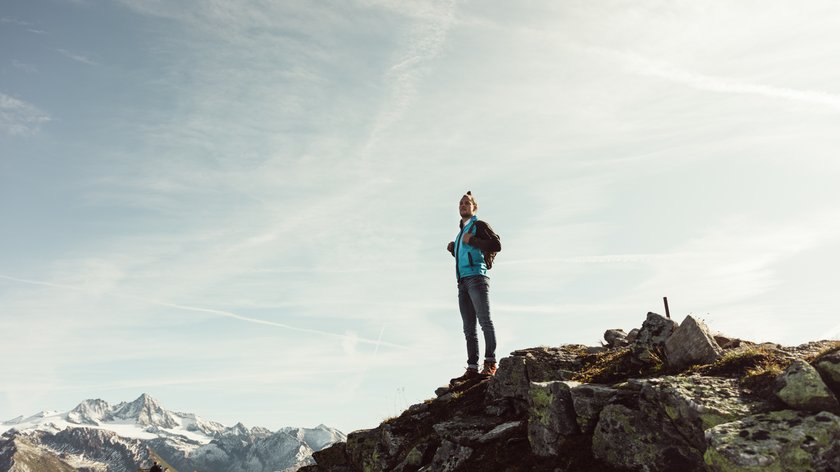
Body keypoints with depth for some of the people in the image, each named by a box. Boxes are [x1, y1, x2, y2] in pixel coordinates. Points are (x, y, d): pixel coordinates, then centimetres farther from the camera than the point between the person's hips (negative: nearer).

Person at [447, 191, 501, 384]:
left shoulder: (479, 225, 6)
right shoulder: (461, 232, 29)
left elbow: (497, 245, -7)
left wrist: (472, 241, -9)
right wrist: (453, 249, 18)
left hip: (476, 277, -8)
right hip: (463, 282, 8)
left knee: (485, 321, -14)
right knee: (469, 328, 1)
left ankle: (490, 363, -15)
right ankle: (472, 368, -1)